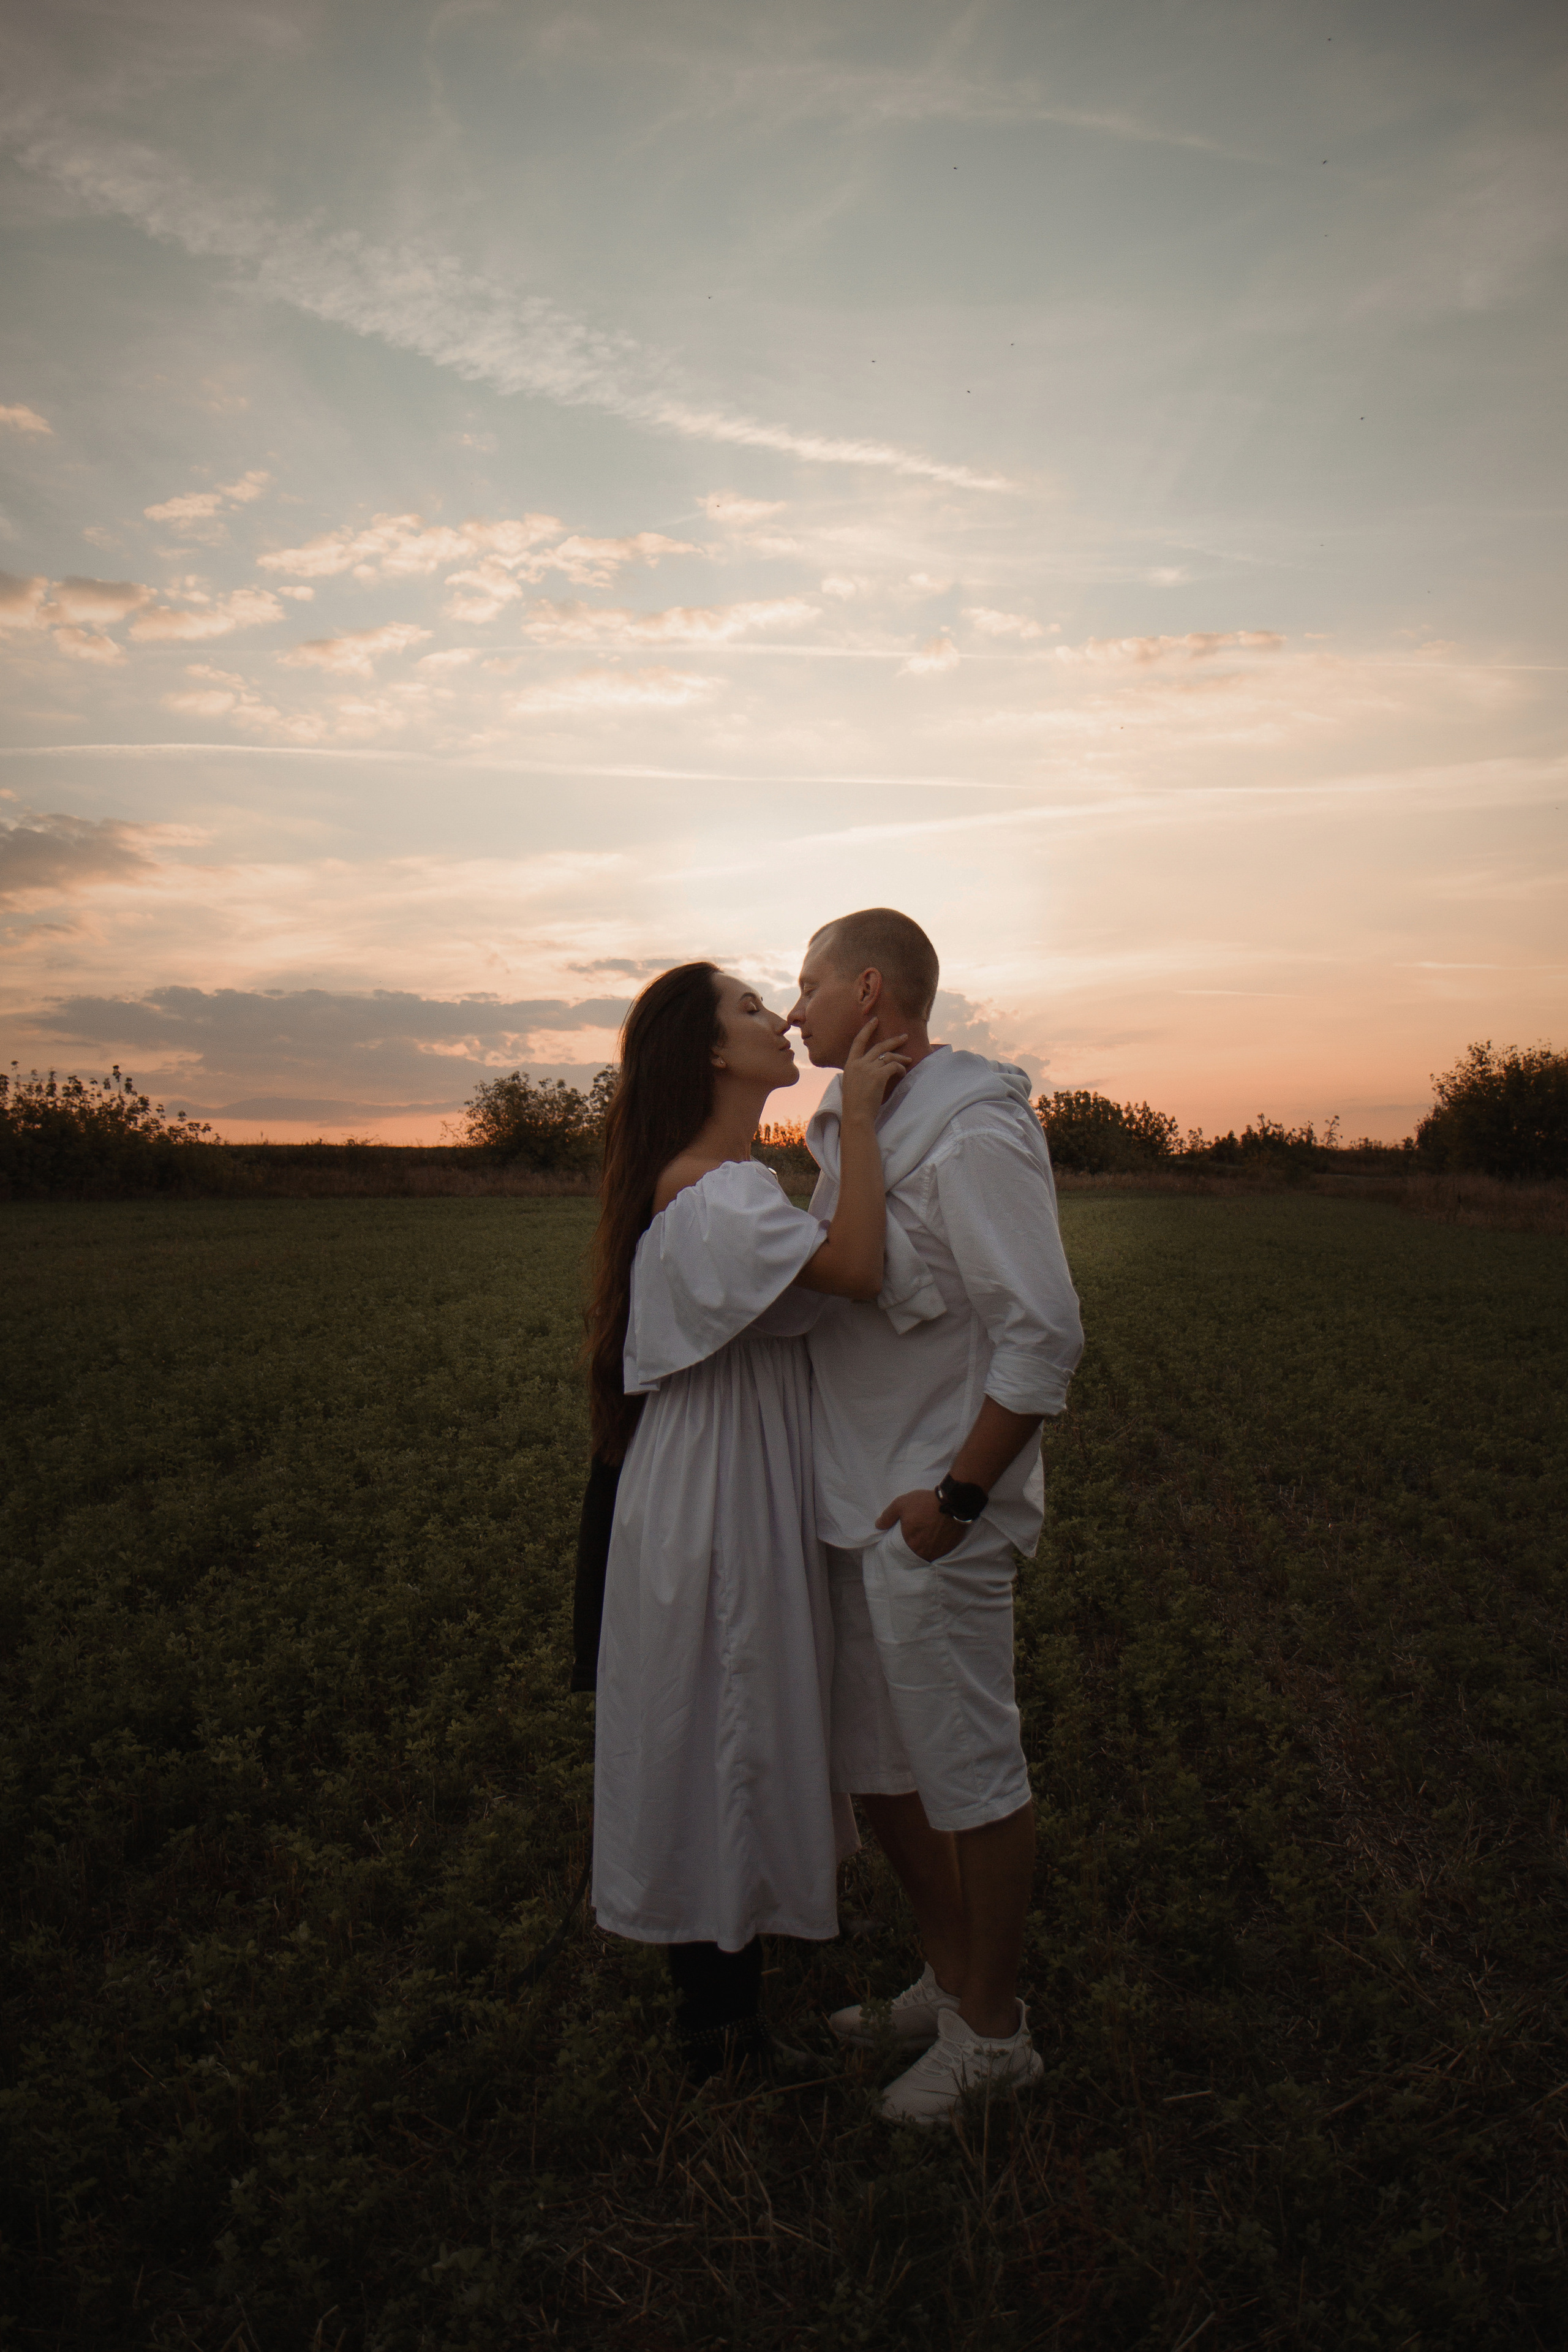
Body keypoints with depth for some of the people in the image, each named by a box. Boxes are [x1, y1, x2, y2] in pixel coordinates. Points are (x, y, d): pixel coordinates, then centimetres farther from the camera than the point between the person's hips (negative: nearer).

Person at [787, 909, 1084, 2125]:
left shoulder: (973, 1134, -18)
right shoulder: (853, 1127, 11)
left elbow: (1045, 1334, -22)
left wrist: (955, 1494, -19)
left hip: (934, 1521, -9)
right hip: (853, 1507, 9)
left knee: (971, 1776, 8)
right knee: (878, 1767, 19)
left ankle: (992, 2031, 29)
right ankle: (950, 1982, 40)